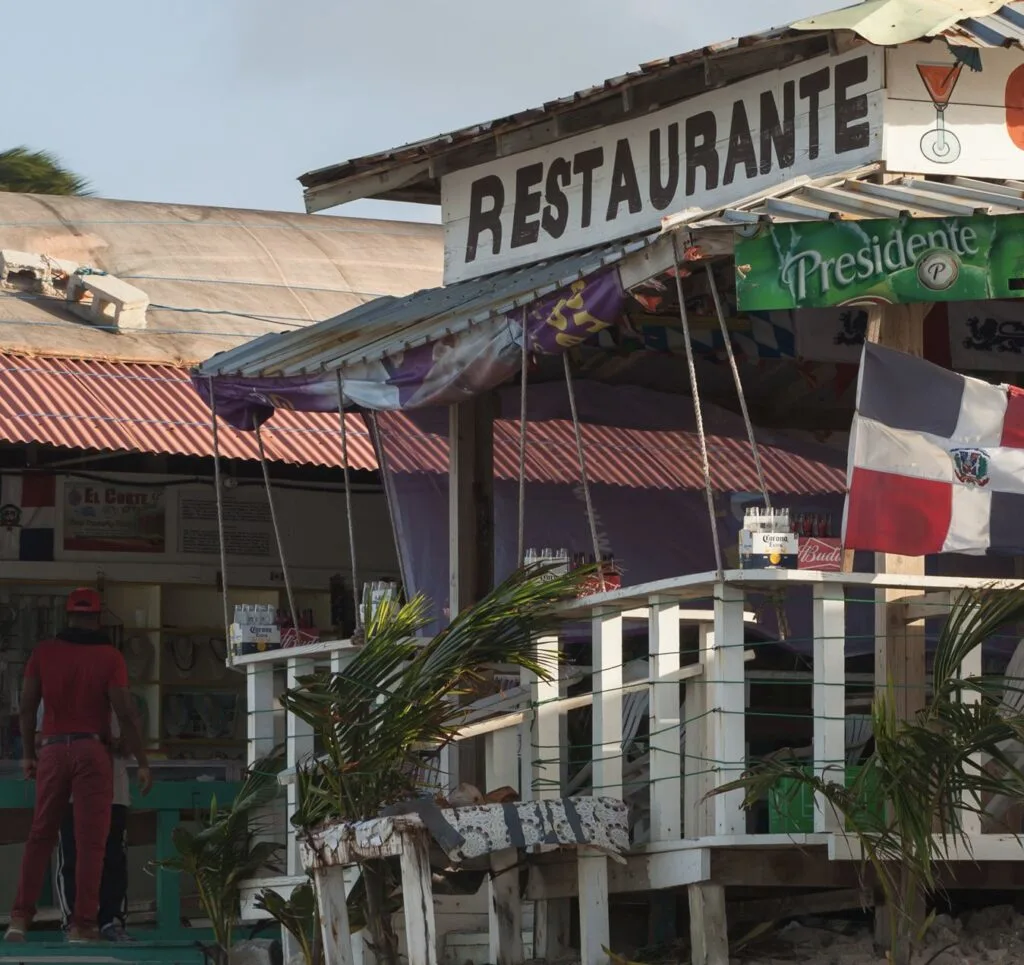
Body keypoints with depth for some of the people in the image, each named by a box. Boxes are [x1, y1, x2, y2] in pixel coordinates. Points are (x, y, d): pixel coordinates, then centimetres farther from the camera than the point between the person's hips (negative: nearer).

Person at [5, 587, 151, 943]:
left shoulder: (44, 652, 5)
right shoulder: (109, 657, -3)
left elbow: (27, 707, 5)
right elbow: (124, 714, -7)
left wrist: (28, 754, 16)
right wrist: (142, 763, -2)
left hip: (52, 750, 3)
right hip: (92, 750, -3)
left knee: (40, 837, 10)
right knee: (90, 840, 0)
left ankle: (20, 917, 4)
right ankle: (83, 924, -3)